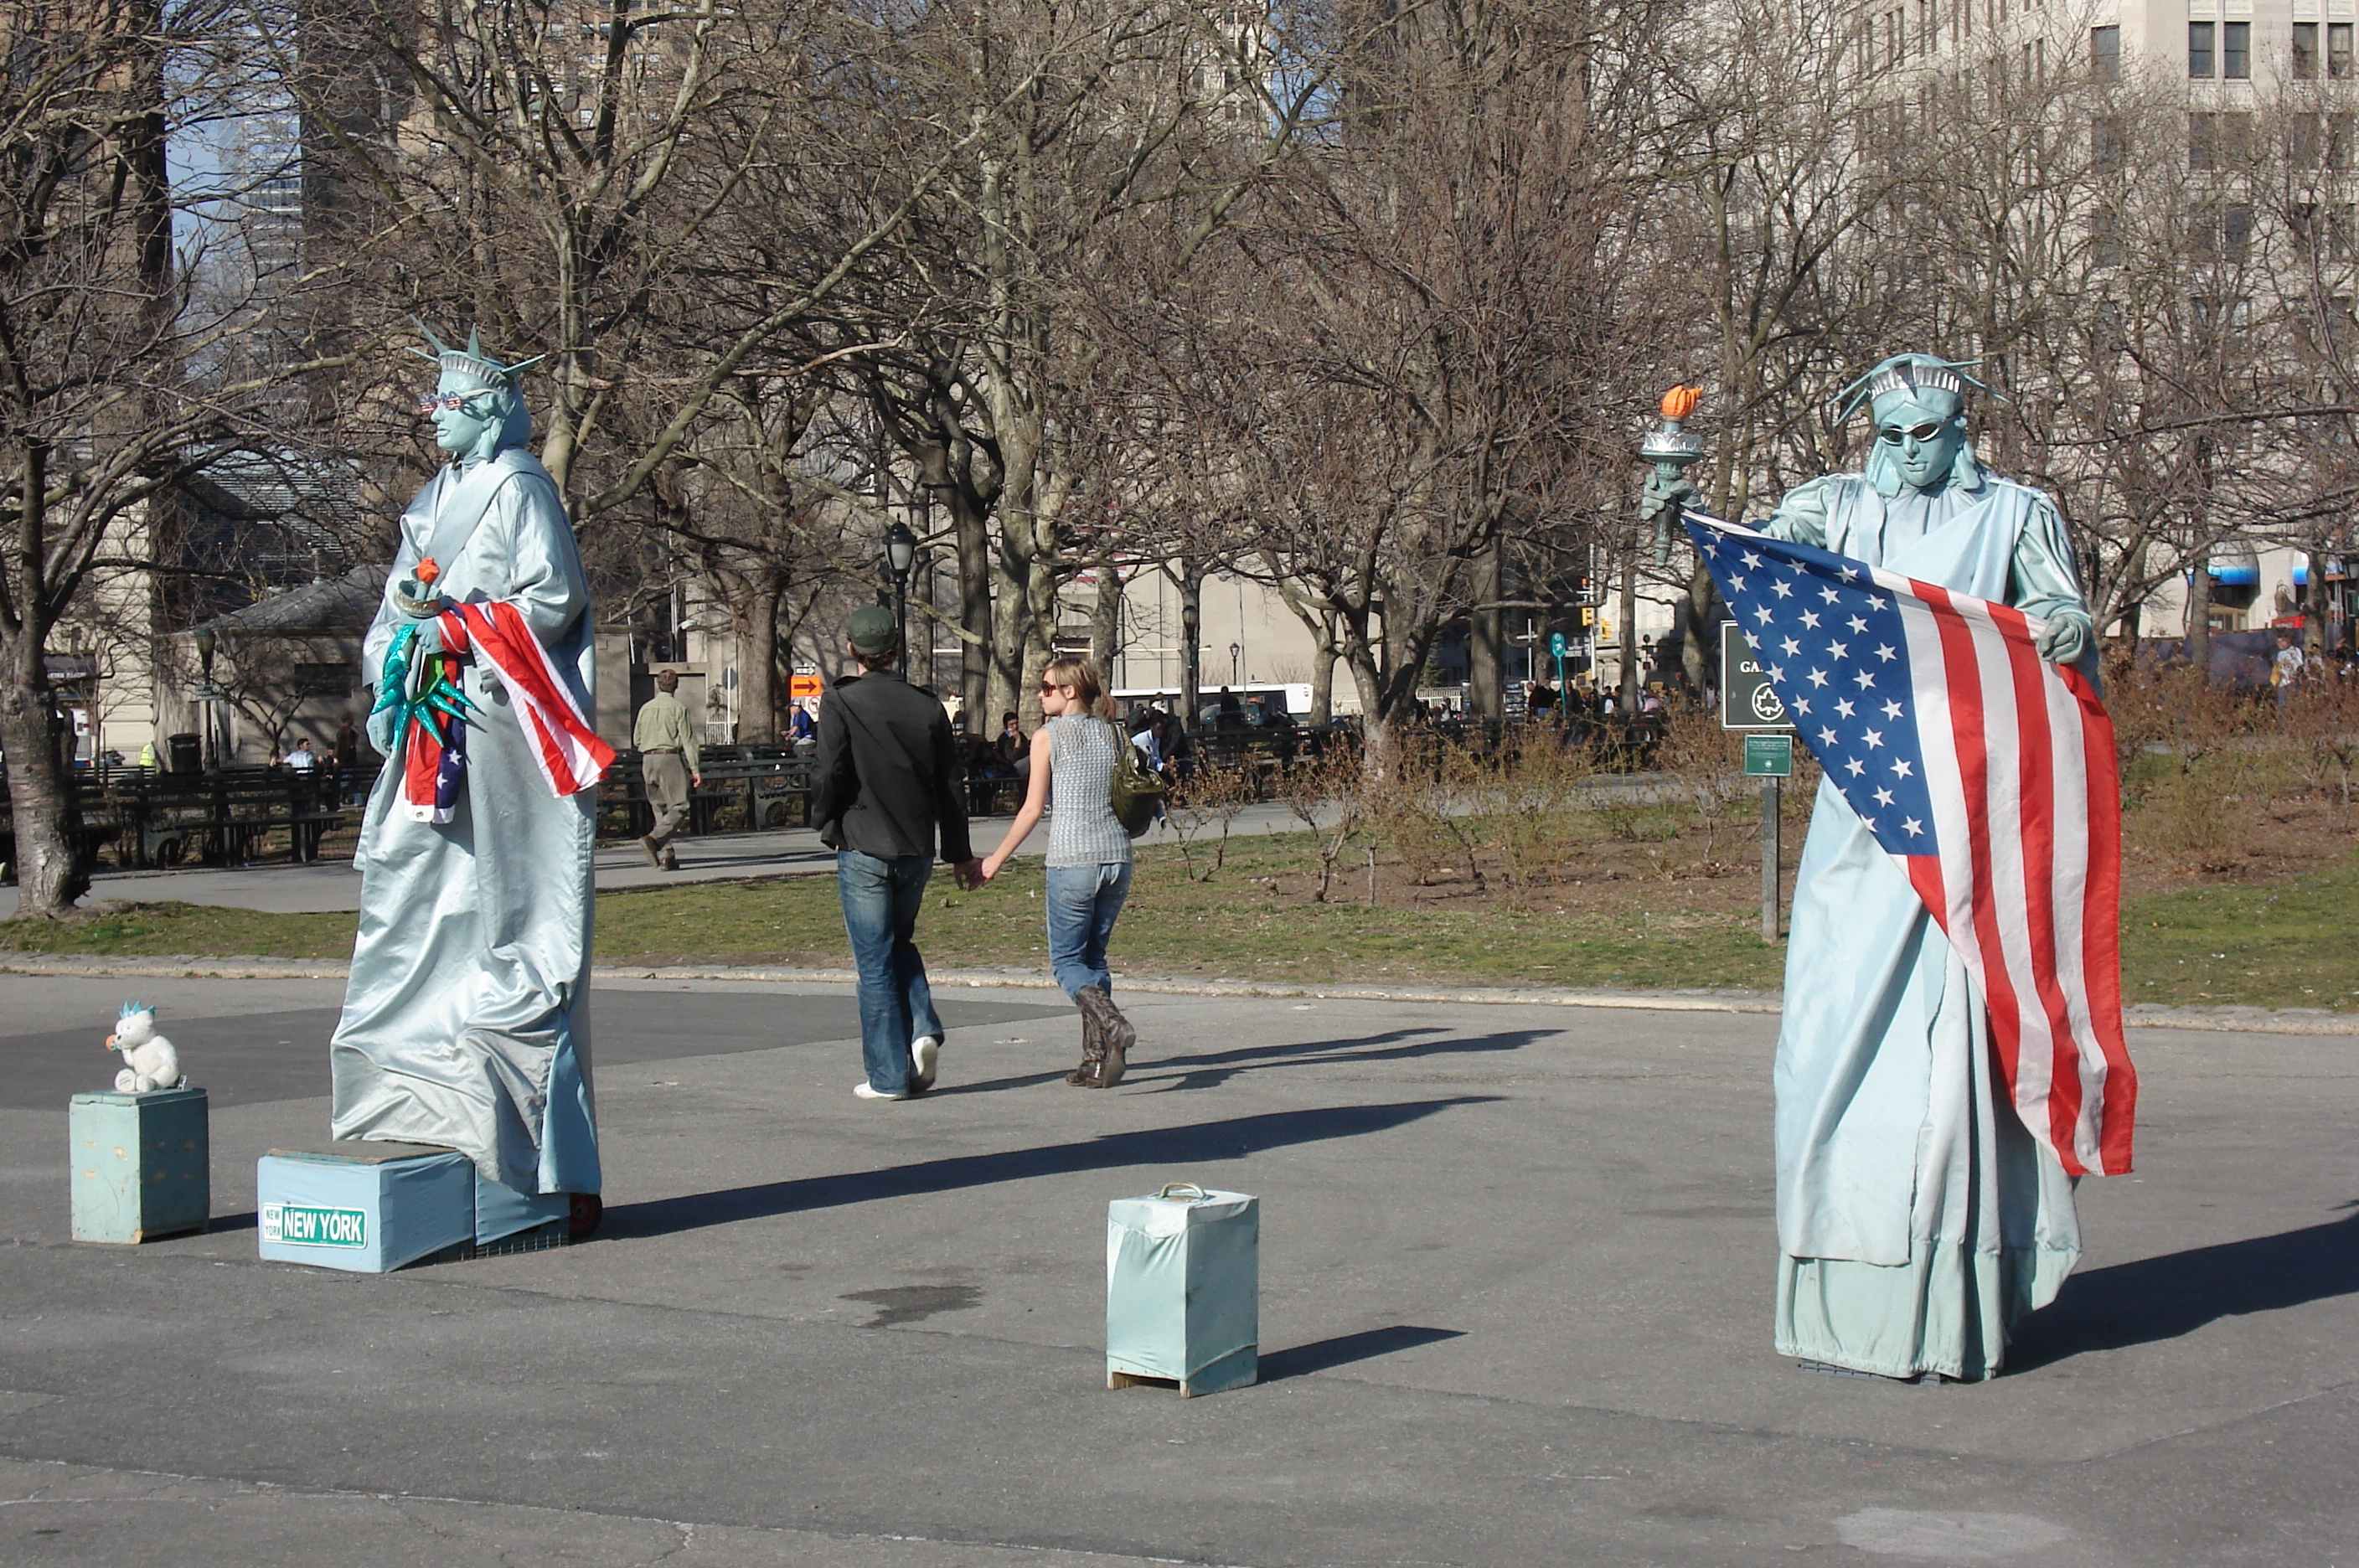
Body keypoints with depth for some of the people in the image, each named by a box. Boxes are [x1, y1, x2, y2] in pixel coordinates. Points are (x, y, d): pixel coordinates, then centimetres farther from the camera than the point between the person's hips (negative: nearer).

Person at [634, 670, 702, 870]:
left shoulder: (646, 708, 11)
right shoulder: (678, 707, -3)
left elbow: (636, 740, 16)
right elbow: (688, 739, -7)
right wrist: (695, 768, -7)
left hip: (648, 759, 6)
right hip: (670, 758, -6)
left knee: (660, 808, 10)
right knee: (679, 806, -7)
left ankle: (666, 856, 4)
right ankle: (655, 839, -29)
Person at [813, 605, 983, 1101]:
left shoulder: (840, 703, -8)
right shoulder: (927, 707, 4)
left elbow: (832, 776, -15)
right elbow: (949, 787, 7)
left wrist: (826, 824, 5)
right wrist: (960, 854, 16)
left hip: (863, 850, -4)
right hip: (917, 851, 4)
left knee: (875, 961, 2)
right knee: (900, 944, 23)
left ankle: (889, 1075, 2)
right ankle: (923, 1029, 2)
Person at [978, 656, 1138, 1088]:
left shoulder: (1047, 736, -2)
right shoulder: (1111, 733, 12)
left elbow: (1033, 809, -3)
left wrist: (998, 858, 6)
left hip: (1072, 861, -5)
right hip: (1117, 857, 5)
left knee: (1067, 960, 4)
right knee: (1093, 955, 14)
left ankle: (1112, 1024, -22)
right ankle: (1097, 1060, 6)